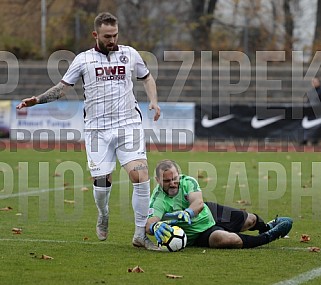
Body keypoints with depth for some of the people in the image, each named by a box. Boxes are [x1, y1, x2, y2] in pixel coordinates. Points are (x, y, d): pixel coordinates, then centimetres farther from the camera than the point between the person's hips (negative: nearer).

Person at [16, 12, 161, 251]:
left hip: (128, 125, 0)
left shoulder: (130, 54, 9)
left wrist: (154, 101, 6)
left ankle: (141, 233, -8)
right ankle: (103, 217, 31)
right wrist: (36, 100, -1)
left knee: (141, 175, -15)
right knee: (102, 181, -4)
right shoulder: (83, 59, 6)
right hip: (97, 129, 0)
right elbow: (62, 88, 10)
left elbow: (147, 78, 23)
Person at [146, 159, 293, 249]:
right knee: (225, 239, -36)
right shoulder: (158, 201, -28)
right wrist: (155, 226, -70)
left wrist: (186, 213, -59)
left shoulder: (187, 181, -19)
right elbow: (149, 224, -44)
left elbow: (199, 203, -37)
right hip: (199, 235, -5)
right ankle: (269, 237, -15)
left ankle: (267, 226, 60)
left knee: (250, 220, 20)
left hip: (209, 212, 5)